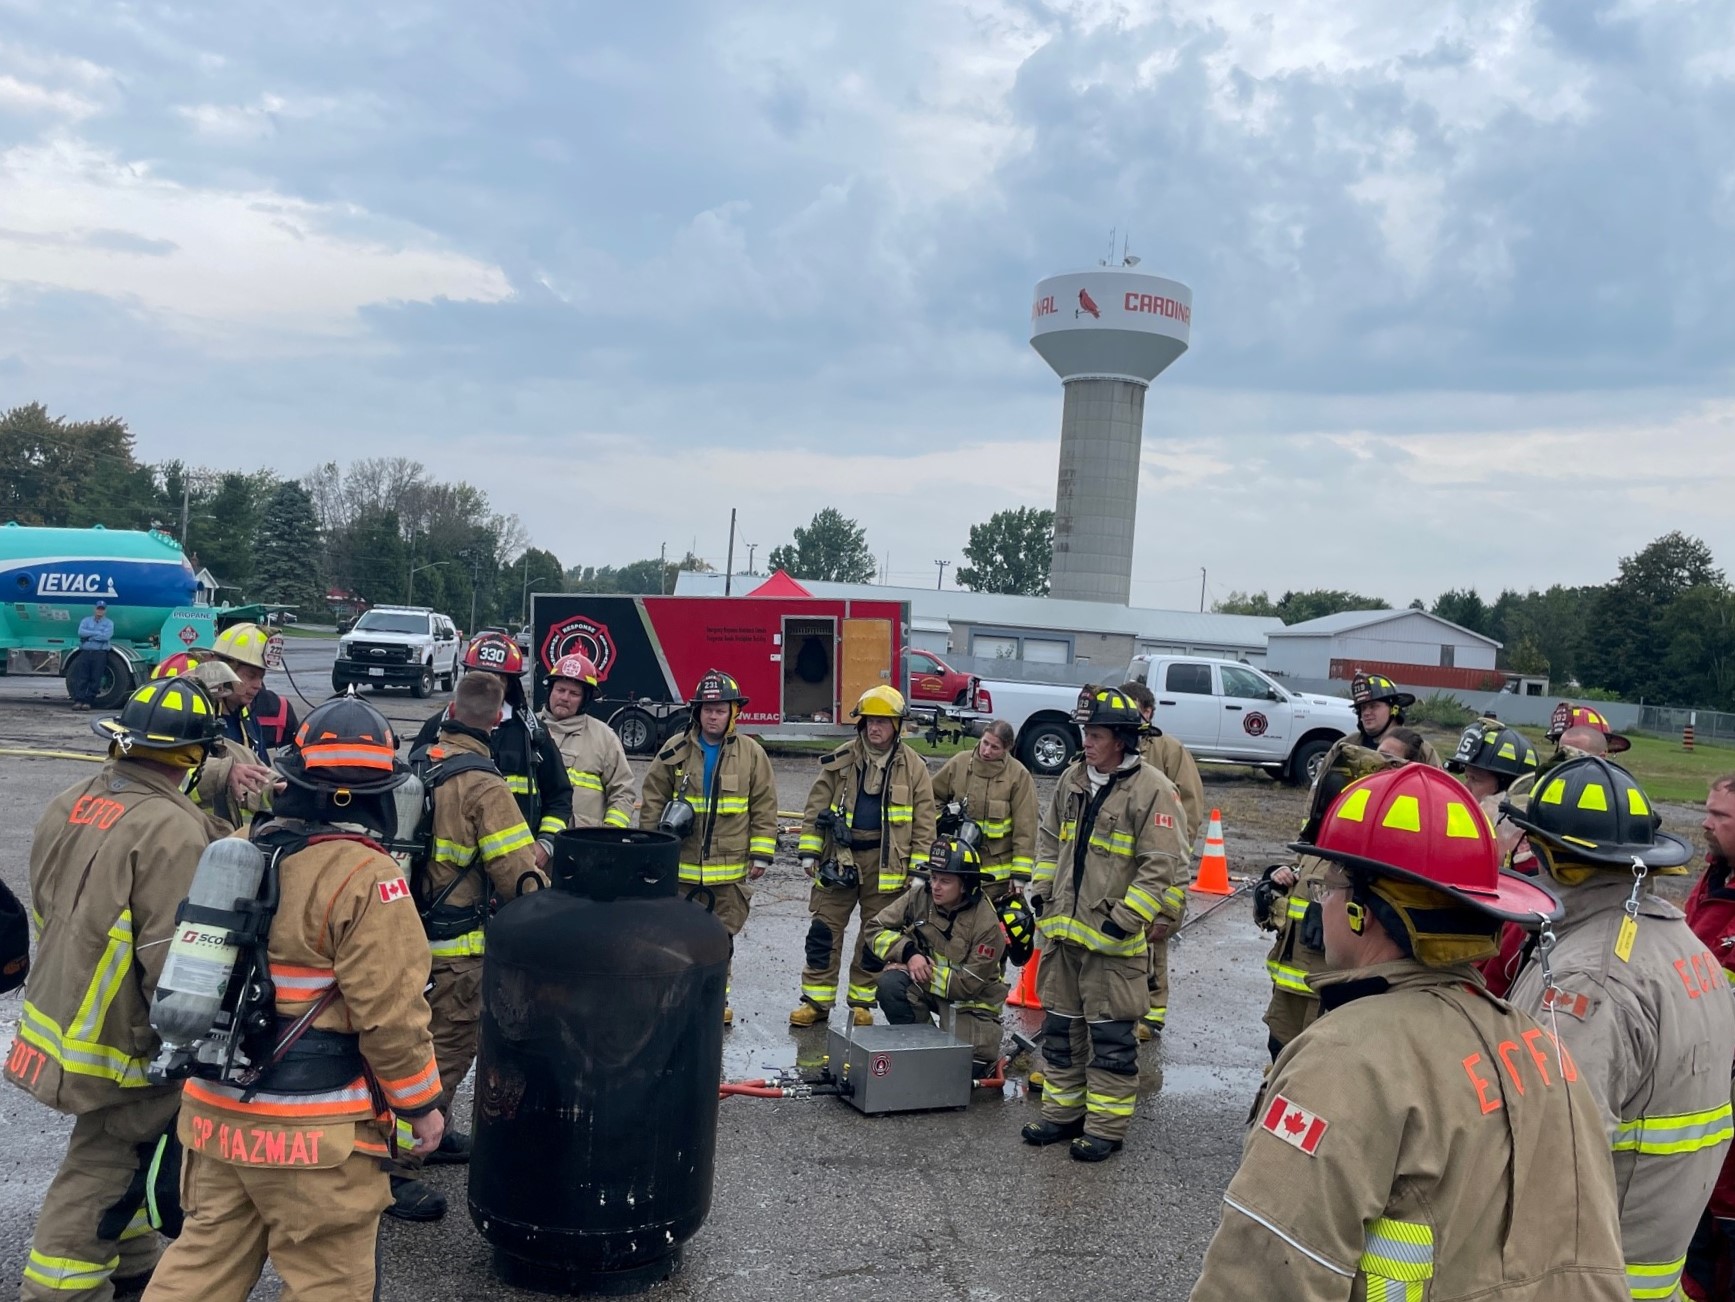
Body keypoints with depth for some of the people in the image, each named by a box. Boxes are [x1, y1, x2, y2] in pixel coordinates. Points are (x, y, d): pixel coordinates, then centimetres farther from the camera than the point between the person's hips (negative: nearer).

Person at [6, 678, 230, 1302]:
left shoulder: (67, 805, 3)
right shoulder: (172, 830, -25)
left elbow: (44, 908, 14)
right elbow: (173, 957, -26)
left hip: (57, 1015, 9)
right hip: (118, 1041, -9)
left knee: (117, 1149, 24)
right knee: (101, 1170, 7)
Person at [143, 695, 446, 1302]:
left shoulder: (245, 849, 4)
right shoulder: (365, 876, -18)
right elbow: (391, 1012, -17)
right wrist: (422, 1103, -7)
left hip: (216, 1109, 7)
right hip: (313, 1132, -7)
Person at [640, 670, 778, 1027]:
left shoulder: (751, 754, 1)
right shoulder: (675, 751, 2)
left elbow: (765, 808, 3)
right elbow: (653, 801, 7)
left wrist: (761, 854, -2)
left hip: (730, 869, 0)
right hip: (682, 867, 1)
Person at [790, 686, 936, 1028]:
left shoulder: (913, 767, 0)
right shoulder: (841, 760, 2)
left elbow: (924, 821, 1)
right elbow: (816, 808, 5)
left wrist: (919, 867, -3)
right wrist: (810, 853, 0)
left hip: (886, 864, -1)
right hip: (839, 858, 1)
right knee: (823, 930, 2)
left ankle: (862, 1001, 21)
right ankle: (816, 1000, 12)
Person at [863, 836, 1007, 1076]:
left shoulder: (987, 924, -23)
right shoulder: (919, 896, -13)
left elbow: (968, 984, -20)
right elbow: (876, 928, -8)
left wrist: (922, 973, -22)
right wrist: (909, 953, -25)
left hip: (969, 1000, -3)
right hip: (923, 981, 3)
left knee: (963, 1066, -22)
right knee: (889, 983, -28)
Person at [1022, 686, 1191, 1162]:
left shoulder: (1153, 791, -14)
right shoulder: (1072, 779, 8)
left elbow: (1162, 867, -16)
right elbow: (1049, 838, 21)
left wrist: (1126, 920, -19)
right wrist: (1041, 891, 12)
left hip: (1113, 936, -7)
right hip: (1063, 928, 7)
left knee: (1111, 1034, 1)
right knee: (1061, 1025, 16)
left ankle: (1106, 1126, 13)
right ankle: (1063, 1112, 30)